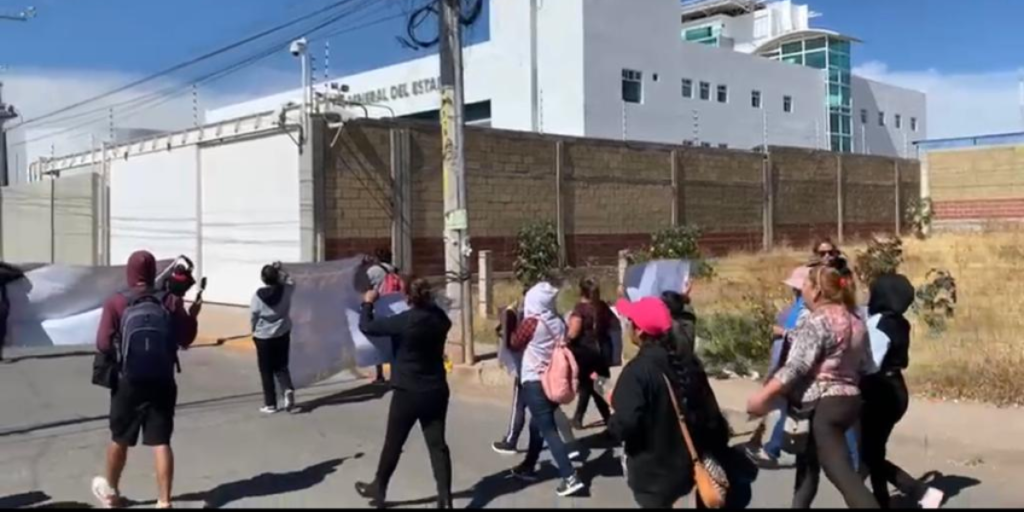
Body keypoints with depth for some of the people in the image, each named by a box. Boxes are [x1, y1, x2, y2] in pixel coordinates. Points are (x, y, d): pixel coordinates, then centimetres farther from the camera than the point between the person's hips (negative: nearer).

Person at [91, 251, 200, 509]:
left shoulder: (116, 304, -7)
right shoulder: (172, 302, -3)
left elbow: (103, 345, -9)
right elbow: (185, 340, 4)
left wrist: (121, 340, 11)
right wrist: (192, 315, 18)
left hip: (129, 383, 0)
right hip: (162, 383, 0)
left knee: (120, 439, 19)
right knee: (161, 442, 2)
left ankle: (111, 491, 40)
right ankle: (164, 501, 1)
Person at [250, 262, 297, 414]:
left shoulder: (258, 296, -17)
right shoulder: (286, 291, -11)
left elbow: (253, 317, -7)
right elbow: (291, 282, 14)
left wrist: (255, 330, 11)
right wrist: (281, 270, 13)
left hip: (263, 337, -3)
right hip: (283, 335, 3)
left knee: (266, 372, 9)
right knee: (281, 367, 17)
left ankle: (270, 404, 13)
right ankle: (288, 389, -10)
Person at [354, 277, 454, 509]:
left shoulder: (403, 321, -19)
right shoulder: (440, 318, -3)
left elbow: (366, 326, -10)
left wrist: (368, 303, 4)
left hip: (408, 393, -4)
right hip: (437, 391, 4)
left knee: (393, 444, 13)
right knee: (438, 444, 7)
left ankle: (378, 490, 31)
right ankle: (445, 498, 4)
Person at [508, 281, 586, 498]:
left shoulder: (531, 322, -14)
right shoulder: (558, 322, 2)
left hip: (534, 382, -7)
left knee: (548, 430, -6)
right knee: (537, 425, 22)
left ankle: (571, 478, -11)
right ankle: (528, 467, 34)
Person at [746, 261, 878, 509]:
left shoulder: (817, 321, -14)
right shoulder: (855, 321, 12)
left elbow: (796, 366, -21)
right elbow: (865, 364, 17)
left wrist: (763, 396, -20)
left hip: (825, 405, -10)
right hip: (849, 399, 10)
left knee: (841, 472, -12)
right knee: (808, 460, 22)